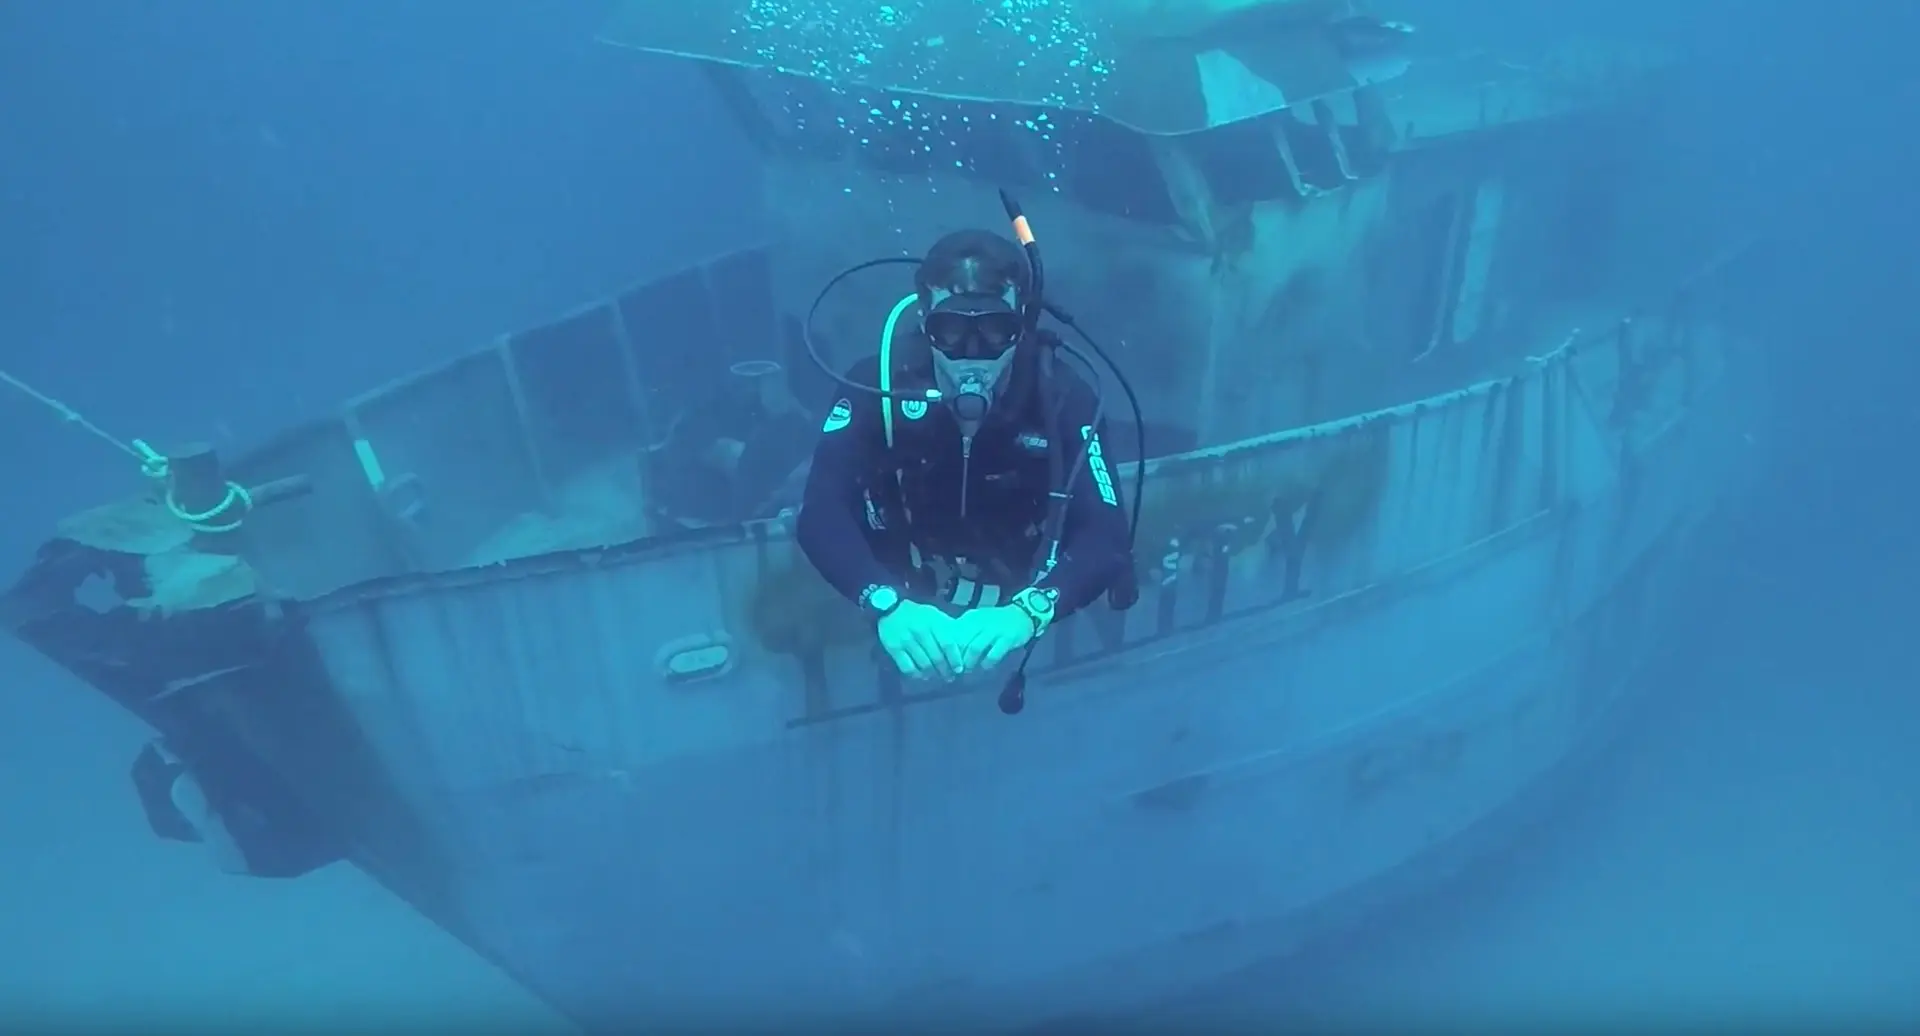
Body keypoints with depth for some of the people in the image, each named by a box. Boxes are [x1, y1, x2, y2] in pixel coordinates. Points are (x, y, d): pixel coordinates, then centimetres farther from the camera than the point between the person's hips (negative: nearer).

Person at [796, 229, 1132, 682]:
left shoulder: (1063, 398, -18)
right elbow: (822, 510, -28)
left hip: (1011, 607, 1)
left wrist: (1028, 611, -47)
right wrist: (887, 604, -47)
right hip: (901, 611, 0)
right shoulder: (879, 384, -18)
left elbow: (1106, 535, -26)